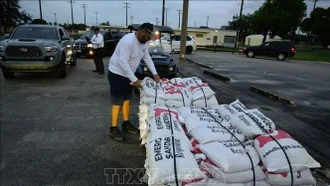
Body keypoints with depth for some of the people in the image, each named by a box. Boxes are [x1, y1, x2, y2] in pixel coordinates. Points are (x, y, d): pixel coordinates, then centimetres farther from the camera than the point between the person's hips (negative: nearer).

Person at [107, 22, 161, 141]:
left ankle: (126, 123, 29)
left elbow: (147, 58, 11)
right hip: (117, 74, -9)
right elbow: (122, 62, -33)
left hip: (128, 74, 9)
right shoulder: (128, 41, -28)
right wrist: (134, 79, -32)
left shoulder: (142, 43, 2)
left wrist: (155, 73, 3)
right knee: (117, 102, -3)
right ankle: (113, 128, 10)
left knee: (126, 99, 15)